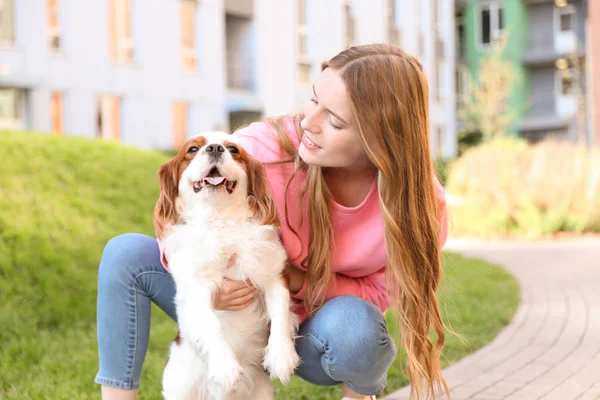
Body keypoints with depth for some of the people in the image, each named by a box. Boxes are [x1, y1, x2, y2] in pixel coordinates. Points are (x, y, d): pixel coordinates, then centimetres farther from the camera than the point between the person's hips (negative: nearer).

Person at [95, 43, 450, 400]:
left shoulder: (421, 206, -25)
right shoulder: (264, 146, -27)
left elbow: (376, 293, -13)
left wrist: (294, 279, -30)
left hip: (313, 339, -1)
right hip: (239, 316, 1)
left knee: (353, 325, -38)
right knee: (126, 254, -18)